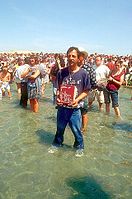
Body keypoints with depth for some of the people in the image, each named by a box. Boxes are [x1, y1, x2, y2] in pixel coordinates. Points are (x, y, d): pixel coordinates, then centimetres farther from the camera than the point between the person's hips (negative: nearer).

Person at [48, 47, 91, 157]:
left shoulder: (83, 73, -10)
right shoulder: (61, 72, -3)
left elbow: (86, 91, -3)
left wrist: (77, 99, -17)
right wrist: (58, 97, -7)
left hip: (75, 108, -2)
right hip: (62, 106, 3)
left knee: (76, 129, 11)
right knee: (60, 128, 20)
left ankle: (79, 147, 37)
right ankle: (57, 143, 45)